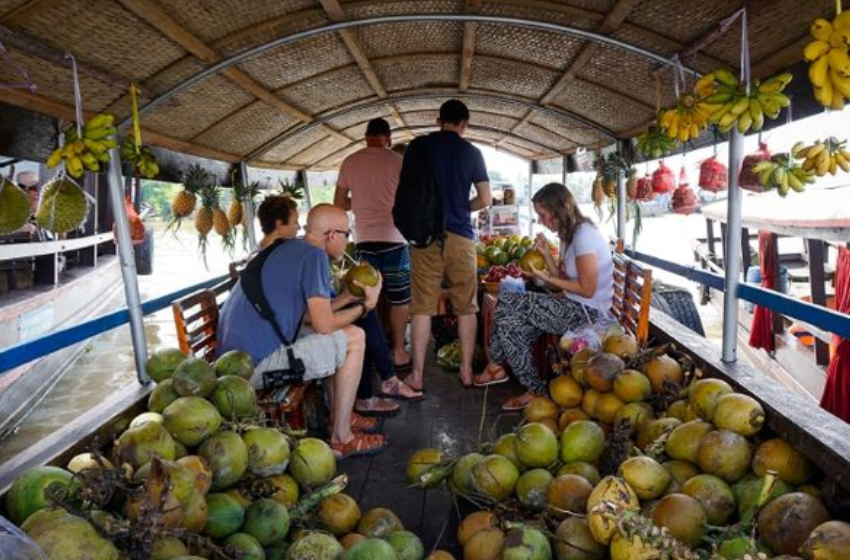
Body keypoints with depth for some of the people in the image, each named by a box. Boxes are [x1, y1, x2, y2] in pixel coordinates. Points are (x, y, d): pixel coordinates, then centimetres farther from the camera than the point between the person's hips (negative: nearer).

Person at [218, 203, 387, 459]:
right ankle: (342, 438, -1)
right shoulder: (314, 255, -12)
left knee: (337, 336, 22)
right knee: (353, 338, -6)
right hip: (257, 365, -10)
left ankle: (338, 416, 26)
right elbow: (324, 325, -14)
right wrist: (366, 305, 2)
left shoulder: (289, 249, 16)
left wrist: (349, 295, 21)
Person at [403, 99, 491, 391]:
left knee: (422, 307, 3)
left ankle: (417, 375, 5)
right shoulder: (471, 152, 4)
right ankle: (467, 371, 14)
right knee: (466, 307, 9)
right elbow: (485, 199, 4)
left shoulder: (418, 146, 5)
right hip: (460, 235, 0)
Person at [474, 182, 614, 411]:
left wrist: (547, 277, -14)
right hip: (573, 307, 9)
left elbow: (587, 289, -19)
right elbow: (565, 279, 8)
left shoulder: (584, 235, -16)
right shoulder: (570, 235, 13)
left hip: (588, 313, -9)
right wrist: (546, 253, -3)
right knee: (511, 324, -7)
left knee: (507, 302, -15)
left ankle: (496, 366, 1)